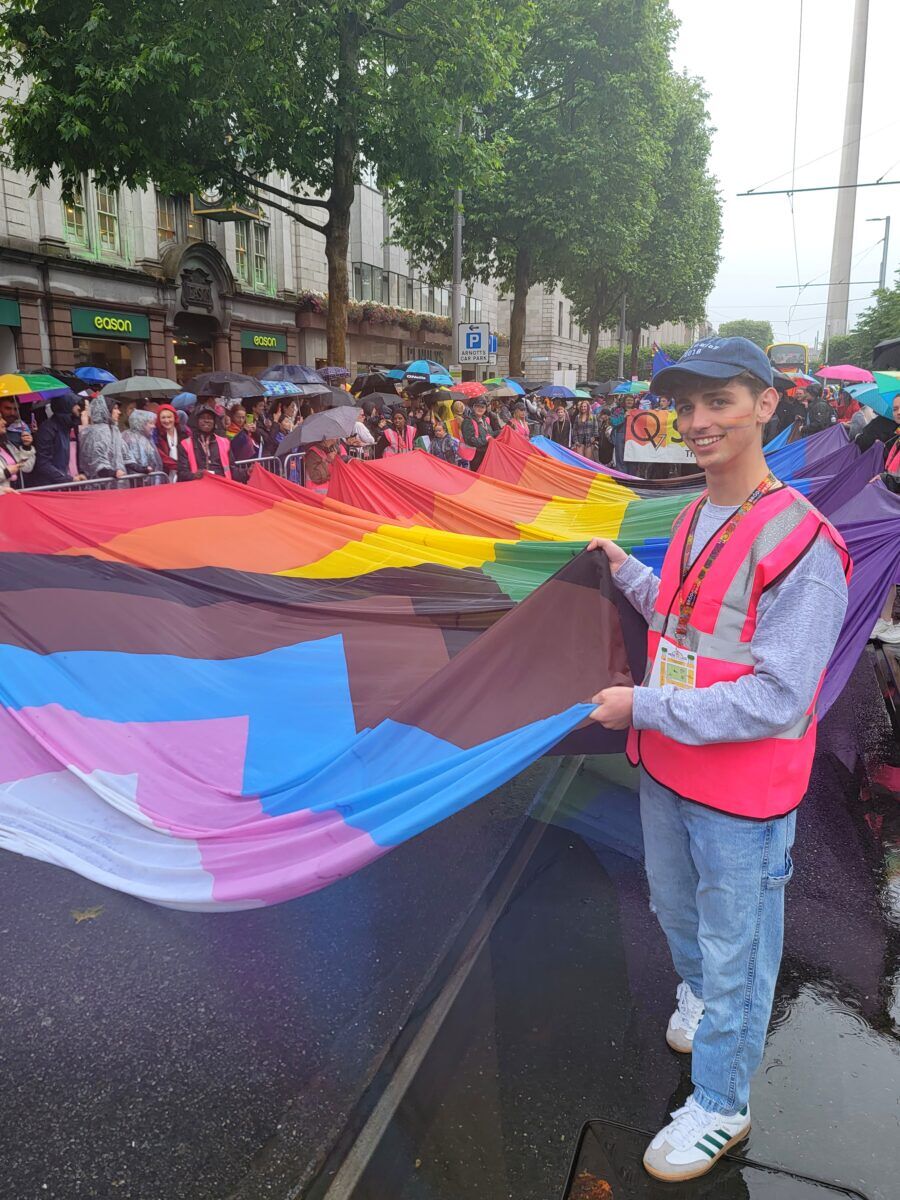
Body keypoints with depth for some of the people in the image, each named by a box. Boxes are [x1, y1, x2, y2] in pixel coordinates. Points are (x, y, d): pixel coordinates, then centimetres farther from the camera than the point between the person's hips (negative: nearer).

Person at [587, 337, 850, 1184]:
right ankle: (699, 995, 60)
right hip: (666, 770, 8)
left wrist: (645, 707, -24)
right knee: (675, 908, 29)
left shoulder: (801, 546, -24)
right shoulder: (695, 516, 2)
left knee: (733, 951, 13)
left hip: (741, 795, -8)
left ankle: (720, 1107, 36)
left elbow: (776, 699, -26)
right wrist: (625, 570, 13)